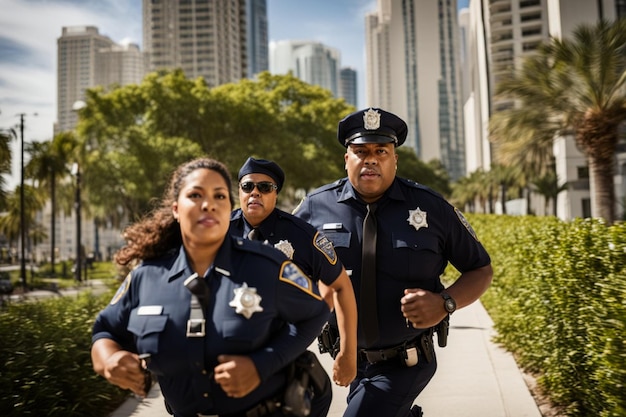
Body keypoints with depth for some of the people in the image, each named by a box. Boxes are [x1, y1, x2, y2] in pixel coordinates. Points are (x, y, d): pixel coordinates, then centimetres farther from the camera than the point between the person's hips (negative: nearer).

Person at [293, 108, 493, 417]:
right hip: (349, 360, 3)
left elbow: (481, 270, 0)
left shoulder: (431, 207, -9)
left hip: (406, 362, -3)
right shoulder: (315, 207, -7)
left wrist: (445, 303, -18)